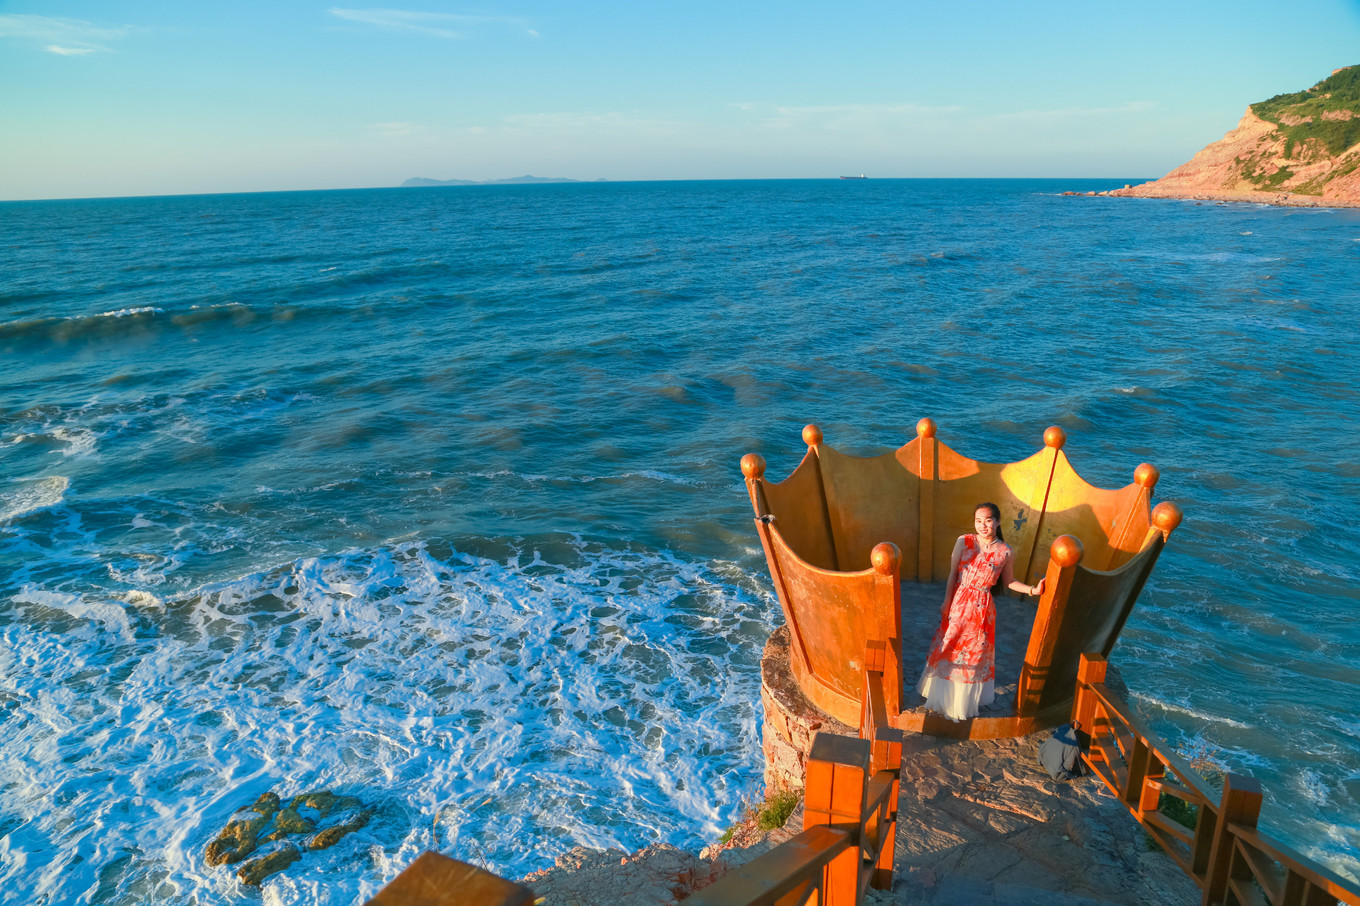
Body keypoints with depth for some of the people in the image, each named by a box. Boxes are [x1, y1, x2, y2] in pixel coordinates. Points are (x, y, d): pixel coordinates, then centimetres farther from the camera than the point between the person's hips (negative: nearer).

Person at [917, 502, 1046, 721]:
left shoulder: (1004, 552, -9)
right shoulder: (964, 542, -9)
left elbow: (1009, 581, 4)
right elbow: (953, 574, -4)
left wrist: (1032, 589, -10)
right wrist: (947, 603, -2)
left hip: (982, 608, 0)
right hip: (959, 602, 1)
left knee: (975, 652, 14)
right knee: (949, 647, 13)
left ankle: (966, 699, 35)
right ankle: (945, 695, 36)